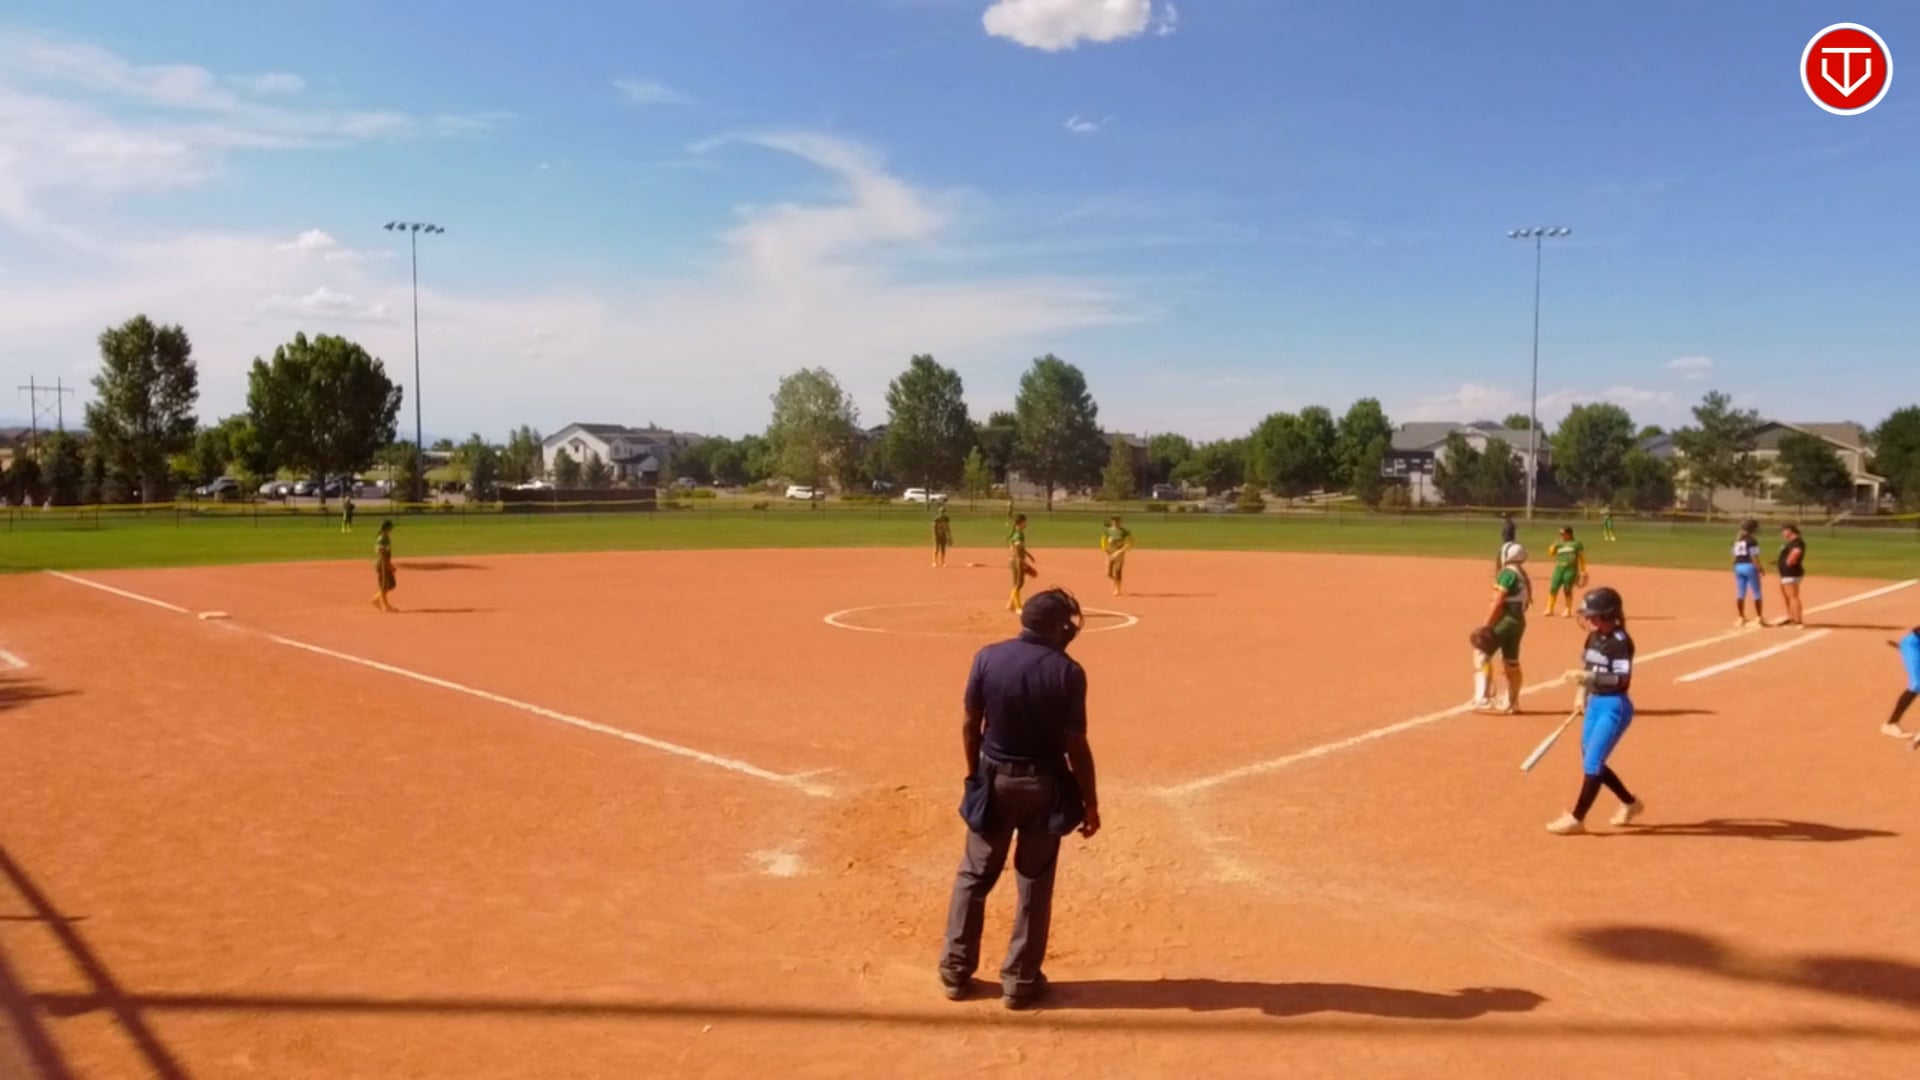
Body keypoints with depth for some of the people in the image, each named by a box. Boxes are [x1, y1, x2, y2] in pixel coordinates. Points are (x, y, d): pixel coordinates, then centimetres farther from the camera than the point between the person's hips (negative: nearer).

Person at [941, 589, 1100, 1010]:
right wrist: (1090, 802, -2)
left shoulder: (988, 658, -7)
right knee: (1034, 883, 10)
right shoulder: (1067, 671, -15)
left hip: (995, 777, 2)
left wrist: (975, 777, 12)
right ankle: (1020, 981, 19)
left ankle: (955, 970, 23)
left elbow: (970, 727, -2)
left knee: (974, 874, 16)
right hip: (1043, 784, -2)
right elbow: (1076, 744, -12)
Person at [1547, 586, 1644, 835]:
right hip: (1595, 702, 9)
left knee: (1592, 763, -7)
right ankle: (1630, 803, 35)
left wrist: (1589, 677, -33)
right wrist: (1582, 695, 13)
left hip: (1615, 706, -9)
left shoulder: (1620, 642, -18)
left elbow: (1623, 679, -25)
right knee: (1591, 762, 16)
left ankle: (1576, 819, -1)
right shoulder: (1594, 637, 7)